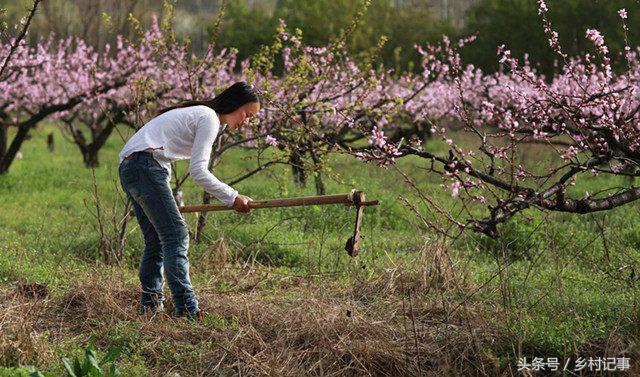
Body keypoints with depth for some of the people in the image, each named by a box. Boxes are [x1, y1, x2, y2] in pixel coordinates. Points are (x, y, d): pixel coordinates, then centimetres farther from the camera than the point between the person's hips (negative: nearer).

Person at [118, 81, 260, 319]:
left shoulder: (197, 113, 24)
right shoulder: (209, 118, -6)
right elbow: (198, 171, -13)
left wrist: (169, 200, 30)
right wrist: (232, 198, -8)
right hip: (146, 167, -10)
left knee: (156, 239, 12)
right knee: (176, 235, -13)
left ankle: (150, 304, 13)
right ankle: (187, 310, -18)